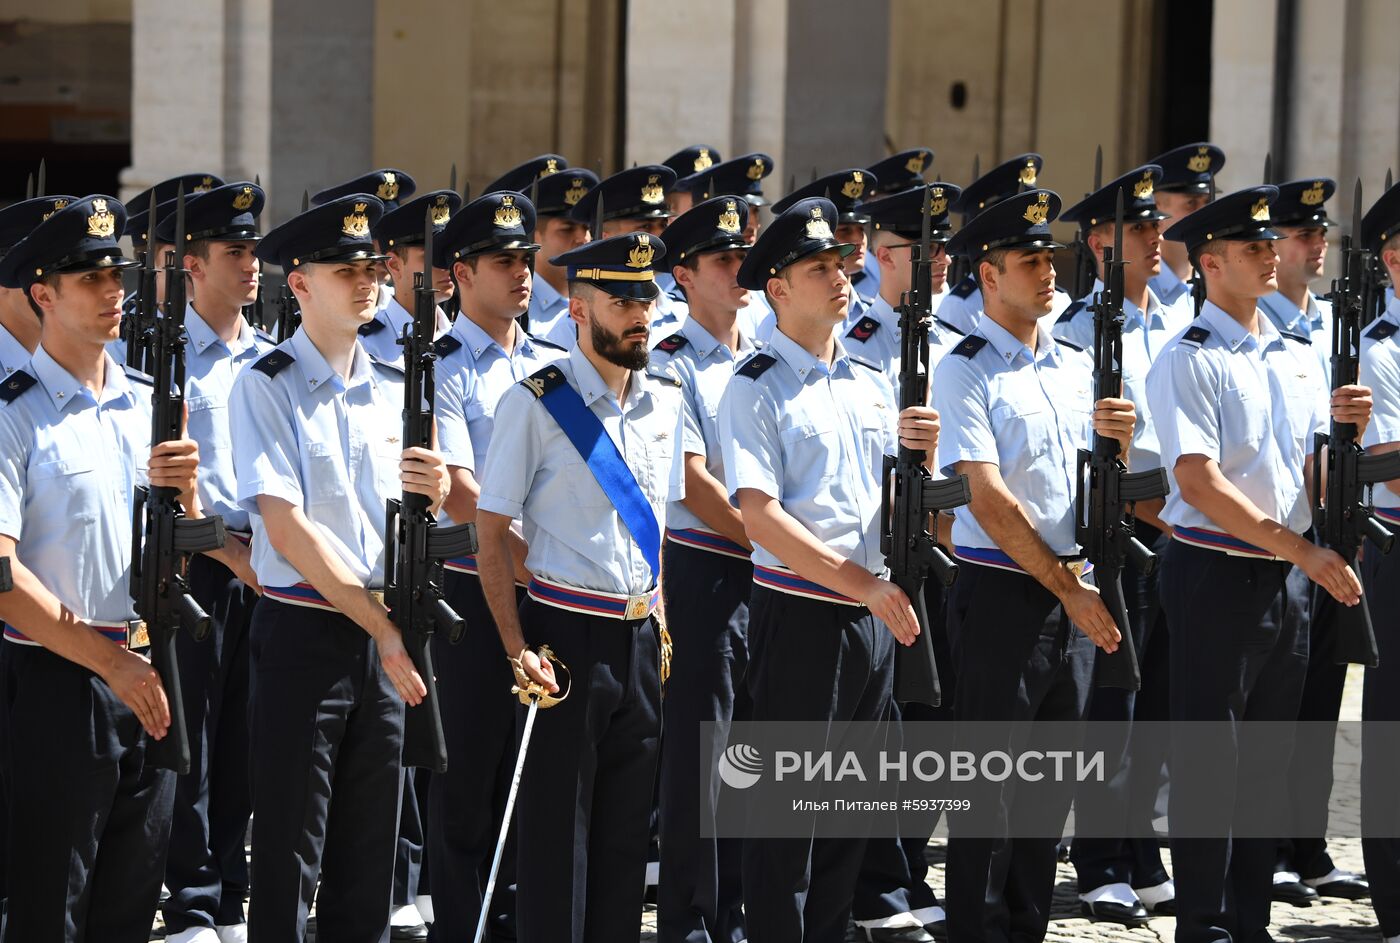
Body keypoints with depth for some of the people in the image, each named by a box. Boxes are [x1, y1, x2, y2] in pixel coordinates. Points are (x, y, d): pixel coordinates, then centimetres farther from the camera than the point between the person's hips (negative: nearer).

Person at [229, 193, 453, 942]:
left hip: (384, 639, 6)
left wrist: (432, 494, -8)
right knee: (289, 858, -2)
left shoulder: (393, 393, 12)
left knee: (368, 859, 11)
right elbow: (287, 526, -14)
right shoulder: (266, 388, -7)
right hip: (303, 633, -6)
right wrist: (383, 627, -16)